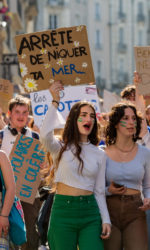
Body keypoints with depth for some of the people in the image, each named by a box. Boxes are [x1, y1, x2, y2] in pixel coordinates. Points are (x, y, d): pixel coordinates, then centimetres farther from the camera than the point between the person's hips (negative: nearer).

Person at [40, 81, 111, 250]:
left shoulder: (99, 154, 12)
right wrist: (55, 101, -16)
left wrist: (106, 220, 4)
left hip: (90, 212, 3)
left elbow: (99, 191, 13)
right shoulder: (61, 148, 1)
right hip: (63, 210, -3)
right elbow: (45, 134, -22)